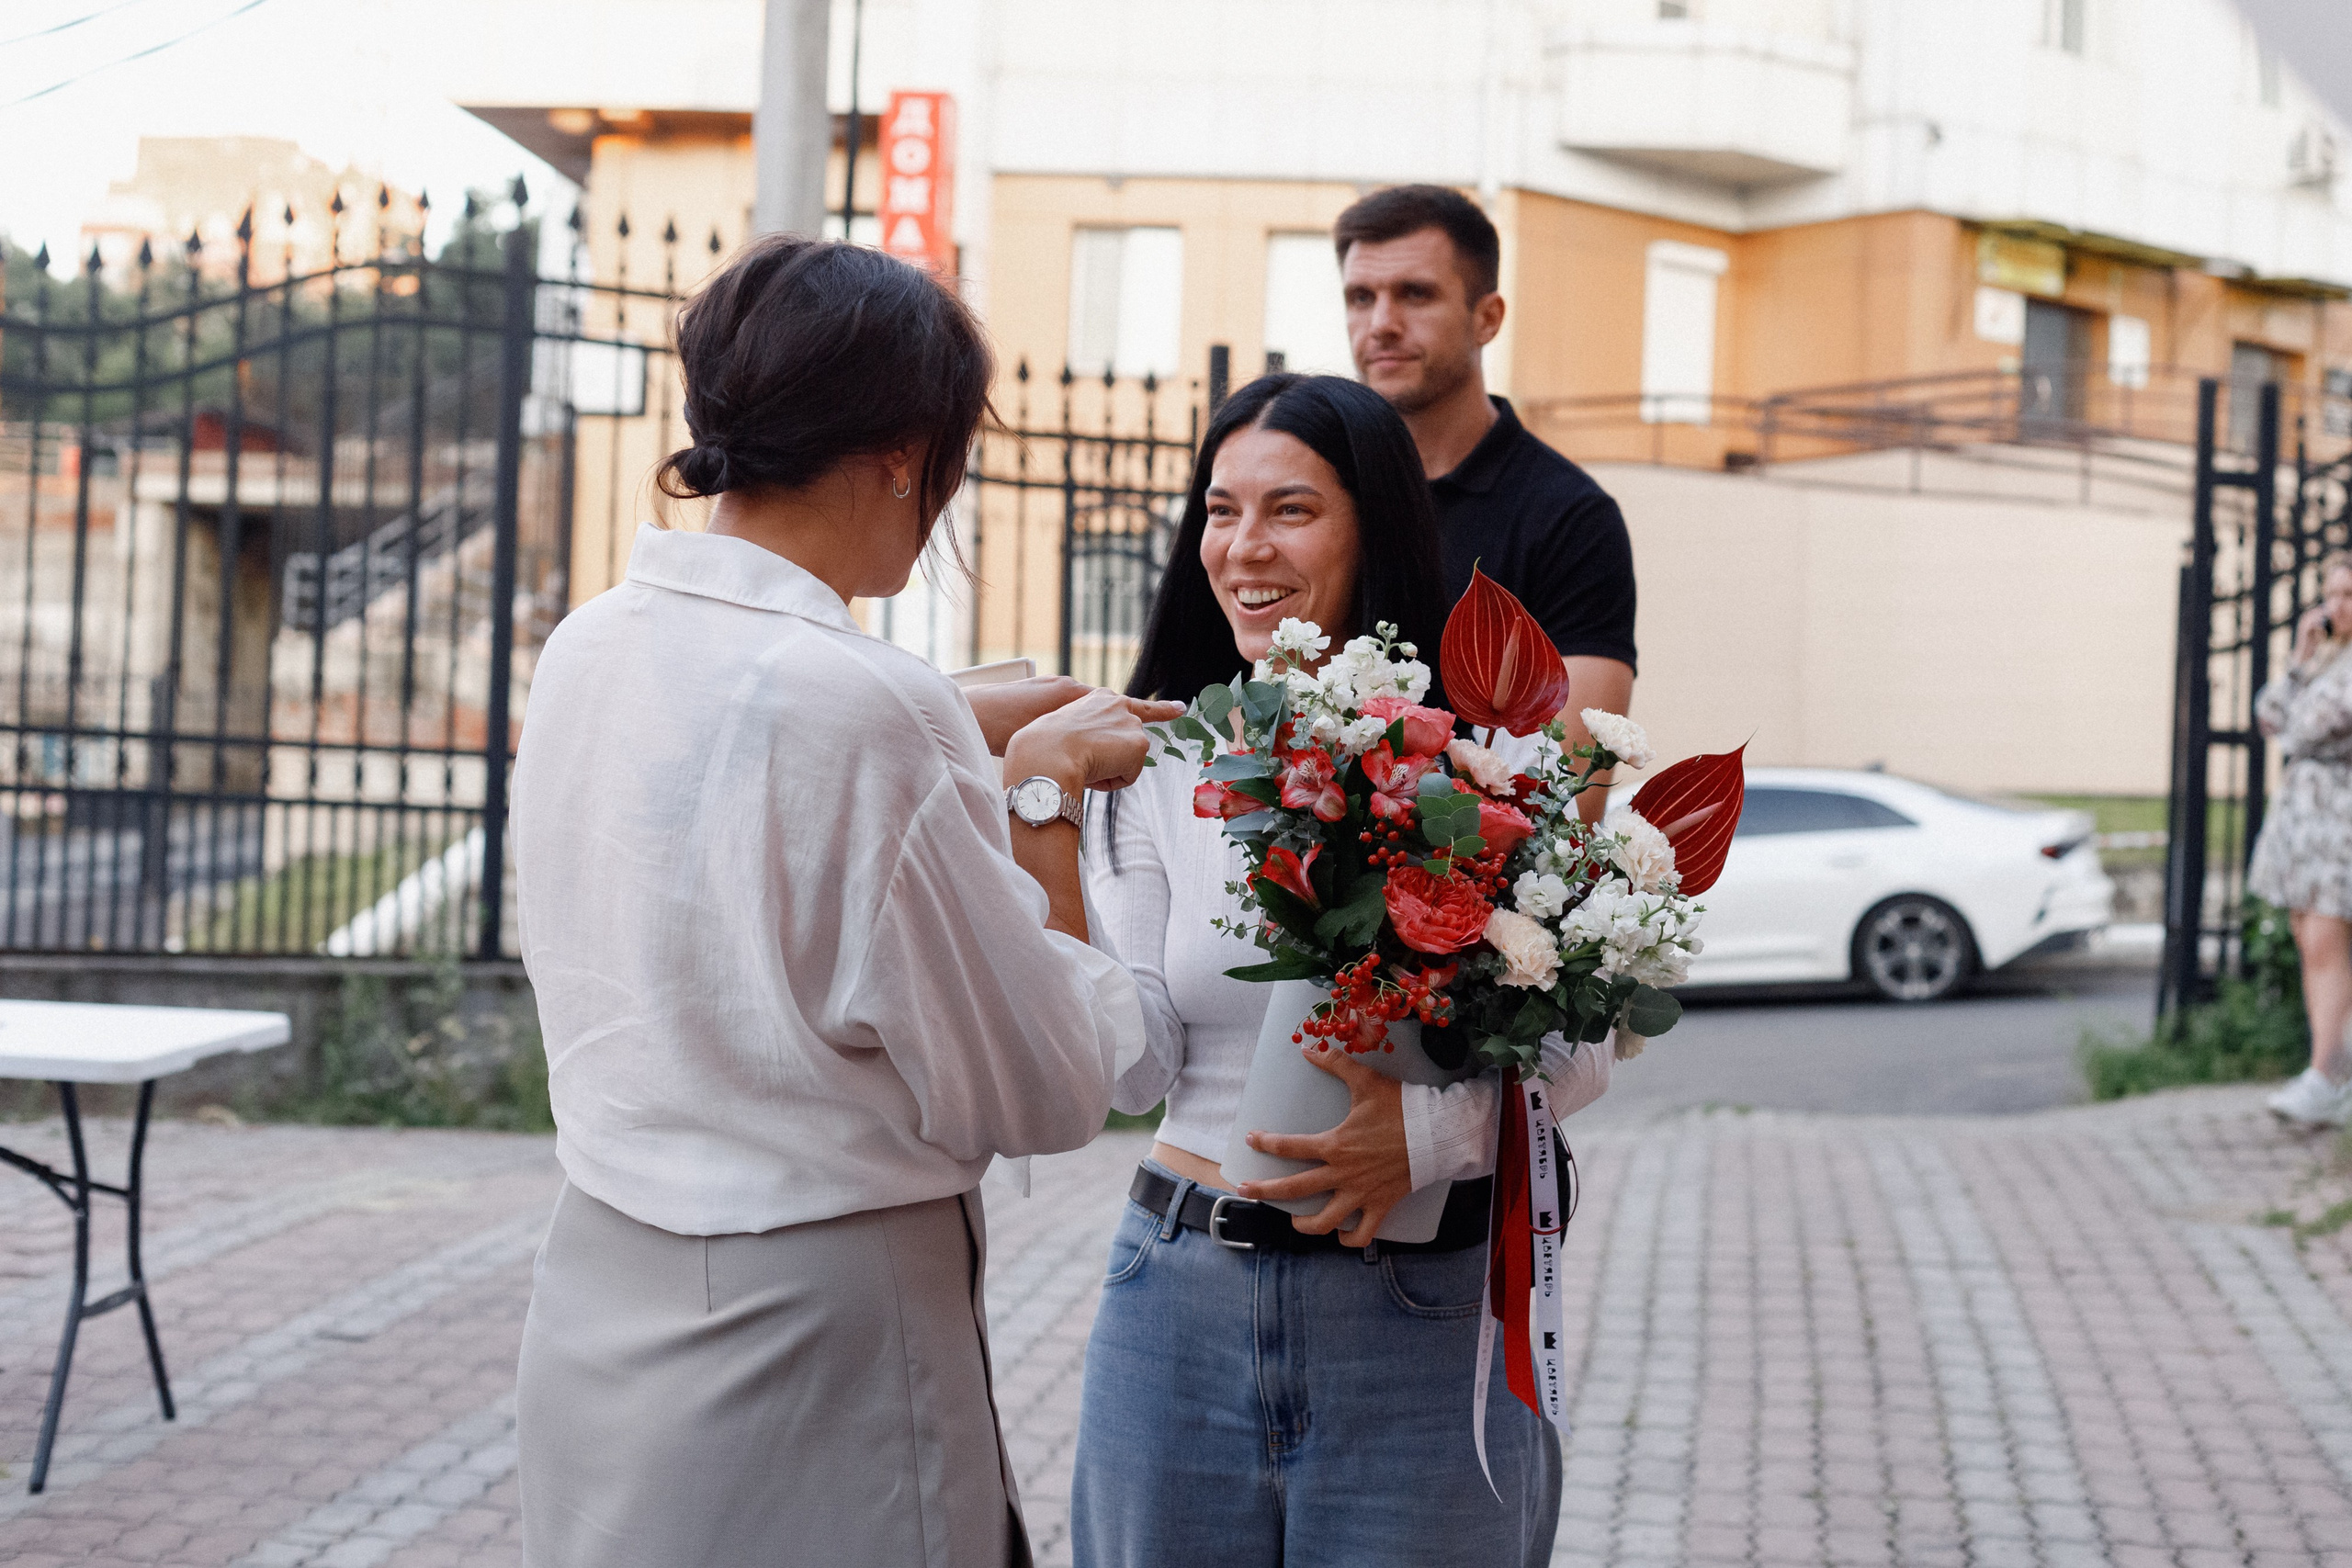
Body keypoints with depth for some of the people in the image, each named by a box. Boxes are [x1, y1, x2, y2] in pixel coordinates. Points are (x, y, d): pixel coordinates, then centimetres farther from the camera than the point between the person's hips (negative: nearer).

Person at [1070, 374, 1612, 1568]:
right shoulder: (1163, 766, 4)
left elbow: (1581, 1043, -3)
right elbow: (1135, 1070, -1)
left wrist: (1432, 1129, -21)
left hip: (1419, 1315, -2)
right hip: (1181, 1304, 3)